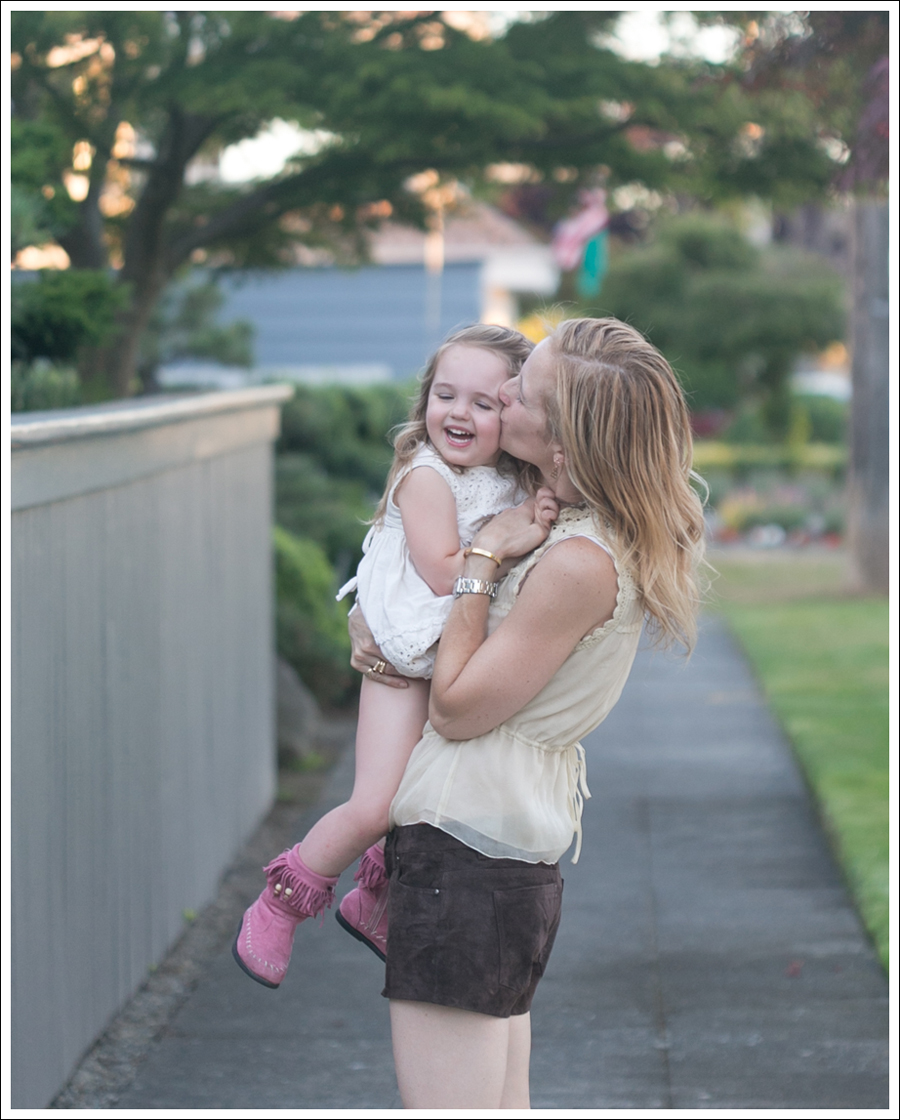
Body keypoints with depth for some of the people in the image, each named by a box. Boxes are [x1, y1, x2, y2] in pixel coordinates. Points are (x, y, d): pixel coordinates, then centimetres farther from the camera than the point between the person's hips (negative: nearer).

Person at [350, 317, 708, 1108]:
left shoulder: (579, 563, -21)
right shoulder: (561, 523, 9)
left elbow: (456, 710, -15)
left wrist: (481, 559, -13)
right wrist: (367, 624, 3)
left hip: (465, 856, -10)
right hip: (510, 844, 10)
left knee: (443, 1102, -6)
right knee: (502, 1104, 17)